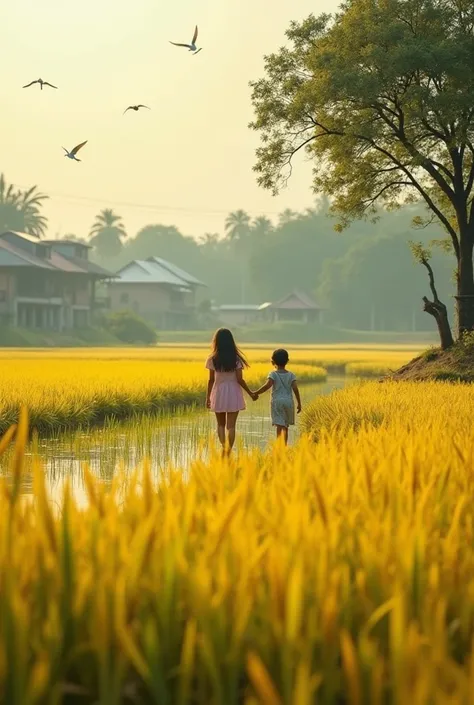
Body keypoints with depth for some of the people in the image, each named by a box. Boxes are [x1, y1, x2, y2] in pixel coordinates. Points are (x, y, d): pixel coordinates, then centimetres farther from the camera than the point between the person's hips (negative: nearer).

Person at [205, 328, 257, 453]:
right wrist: (250, 393, 3)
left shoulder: (213, 359, -6)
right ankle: (228, 452, -5)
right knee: (231, 426, 1)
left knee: (221, 424, 17)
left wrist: (208, 397, 6)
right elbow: (239, 379, -8)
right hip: (233, 395, -1)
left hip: (219, 394, 1)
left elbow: (211, 380, -4)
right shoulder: (236, 359, -6)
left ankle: (224, 448, 1)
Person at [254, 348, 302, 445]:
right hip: (289, 401, 3)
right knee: (285, 426, 14)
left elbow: (267, 386, -19)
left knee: (279, 426, -8)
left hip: (277, 401, -3)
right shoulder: (291, 375, 5)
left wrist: (256, 393, -8)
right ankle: (284, 446, 16)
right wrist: (299, 403, 4)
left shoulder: (273, 374, -4)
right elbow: (295, 389, -2)